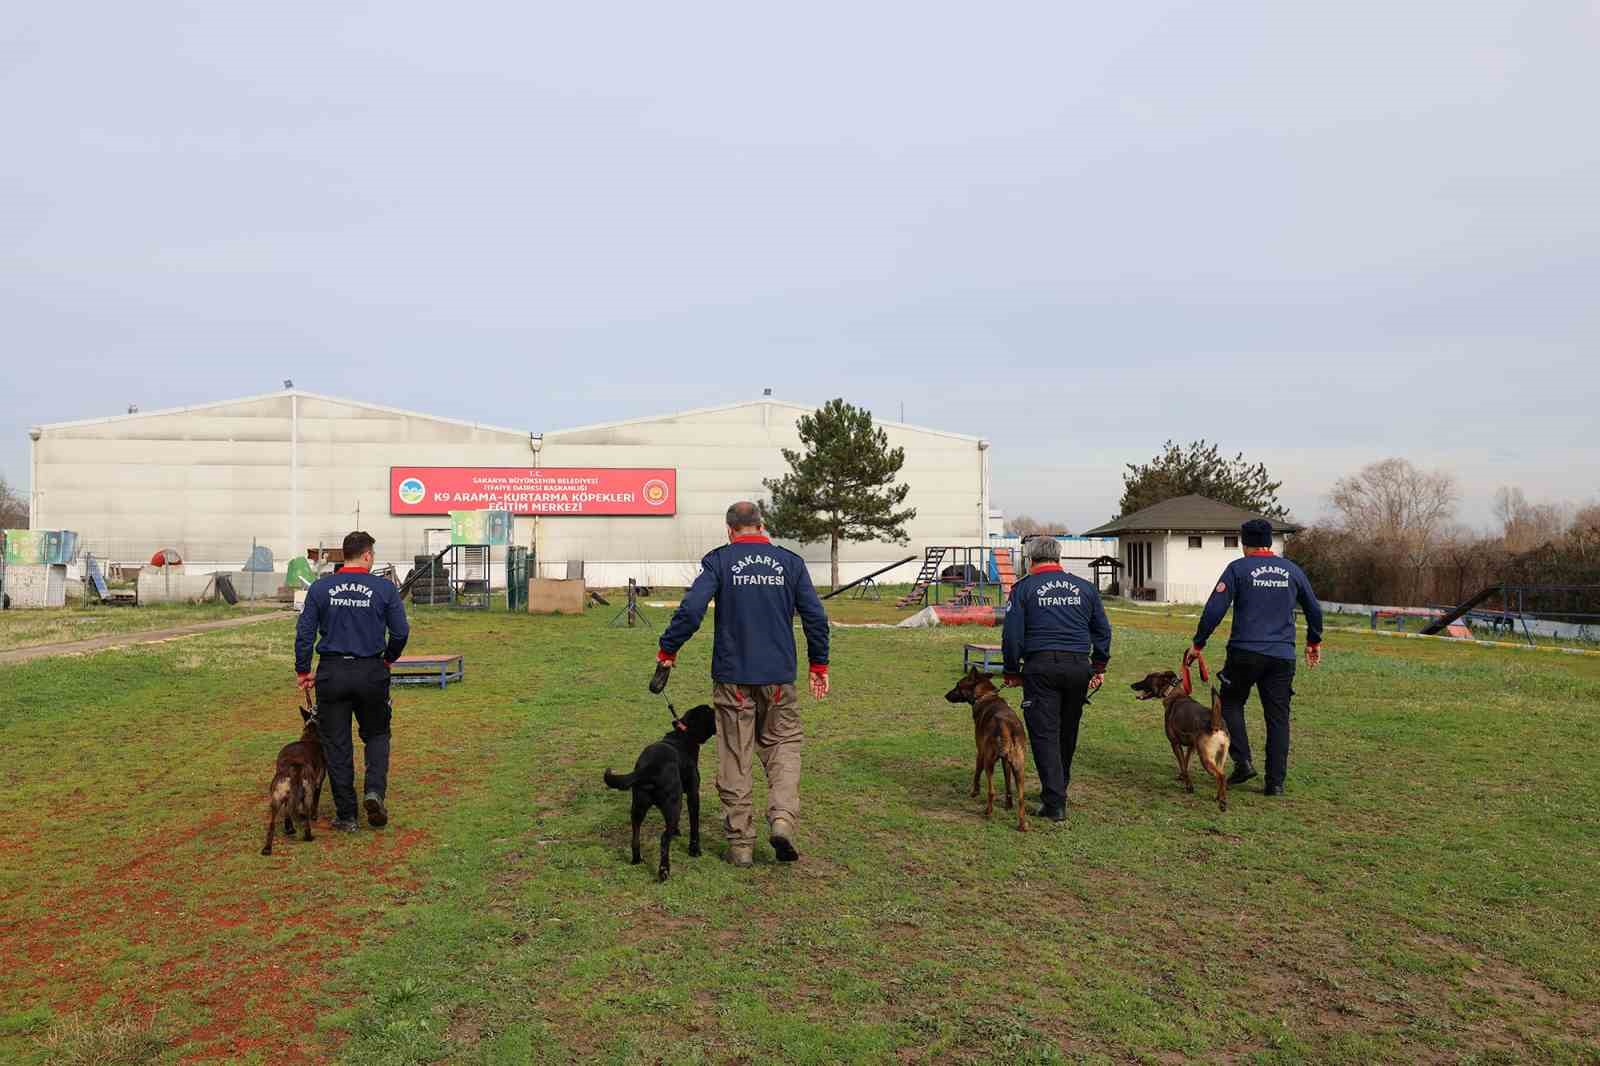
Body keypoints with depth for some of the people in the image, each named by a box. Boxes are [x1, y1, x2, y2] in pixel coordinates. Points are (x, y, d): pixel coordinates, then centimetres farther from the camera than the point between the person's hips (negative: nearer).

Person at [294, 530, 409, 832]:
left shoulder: (320, 587, 0)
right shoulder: (384, 588, -4)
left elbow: (305, 632, 0)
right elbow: (401, 631, -3)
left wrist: (303, 670, 9)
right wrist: (388, 658, 16)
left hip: (331, 673, 1)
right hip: (371, 672, -1)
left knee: (336, 744, 9)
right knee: (377, 735, 17)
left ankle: (346, 815, 13)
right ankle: (375, 790, -6)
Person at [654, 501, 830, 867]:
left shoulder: (719, 560, -2)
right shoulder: (791, 562, 5)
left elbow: (691, 609, -13)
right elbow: (815, 616, 4)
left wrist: (667, 650, -2)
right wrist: (819, 664, 13)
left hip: (732, 676, -1)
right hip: (779, 676, 1)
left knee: (734, 757, 7)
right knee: (783, 744, 15)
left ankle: (740, 842, 12)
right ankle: (782, 818, -6)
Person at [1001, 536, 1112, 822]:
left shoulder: (1024, 587, 2)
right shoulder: (1085, 587, 13)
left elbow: (1012, 634, -3)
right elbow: (1103, 630, 15)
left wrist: (1012, 672, 7)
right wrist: (1099, 667, 23)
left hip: (1041, 667, -4)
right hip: (1079, 666, 4)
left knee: (1044, 734, -1)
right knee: (1068, 731, 18)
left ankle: (1055, 804, -8)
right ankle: (1058, 788, 34)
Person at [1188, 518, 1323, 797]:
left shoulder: (1238, 568, -2)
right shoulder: (1292, 570, 10)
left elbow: (1214, 609, -9)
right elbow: (1314, 609, 20)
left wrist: (1198, 645, -1)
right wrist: (1314, 642, 35)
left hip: (1245, 652, -3)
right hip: (1283, 656, 3)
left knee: (1231, 703, 15)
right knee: (1278, 717, 8)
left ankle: (1243, 761, 1)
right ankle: (1276, 782, 8)